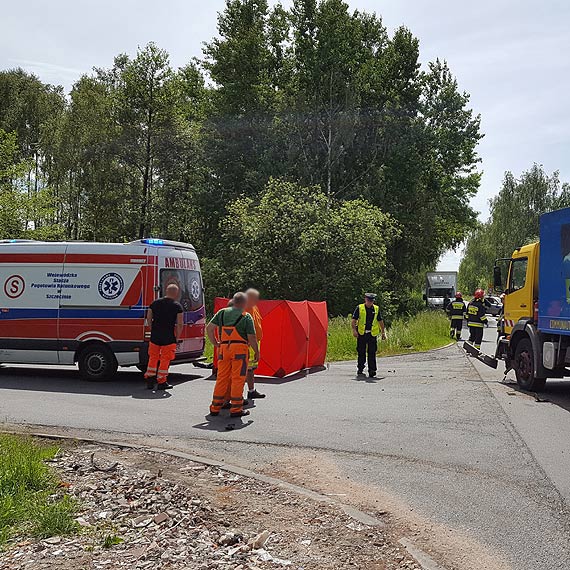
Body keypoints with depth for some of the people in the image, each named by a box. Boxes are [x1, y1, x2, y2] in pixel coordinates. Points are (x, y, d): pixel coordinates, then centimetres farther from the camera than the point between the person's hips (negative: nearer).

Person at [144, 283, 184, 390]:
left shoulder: (155, 303, 8)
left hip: (155, 336, 4)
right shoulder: (177, 306, -5)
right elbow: (180, 324, -8)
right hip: (169, 337, -4)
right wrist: (177, 337, 1)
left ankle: (149, 379, 17)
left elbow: (148, 318, 9)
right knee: (165, 359, 4)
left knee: (153, 357, 16)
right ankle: (161, 382, 6)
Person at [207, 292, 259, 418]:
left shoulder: (222, 312, 10)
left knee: (221, 378, 12)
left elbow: (209, 328, 6)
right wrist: (257, 352, 8)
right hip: (240, 349, -4)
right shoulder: (246, 317, -2)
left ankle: (215, 408, 16)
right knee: (238, 379, 1)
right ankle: (236, 409, 3)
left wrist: (215, 343, 16)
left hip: (224, 348, 4)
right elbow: (252, 338, -5)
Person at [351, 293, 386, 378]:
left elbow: (380, 321, 15)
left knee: (372, 353, -2)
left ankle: (372, 371, 1)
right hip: (361, 333, -1)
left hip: (372, 334, 1)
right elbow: (354, 320, 0)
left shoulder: (376, 309, 9)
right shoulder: (359, 308, 2)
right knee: (361, 353, 7)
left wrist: (383, 332, 12)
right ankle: (360, 369, 21)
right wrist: (354, 330, -12)